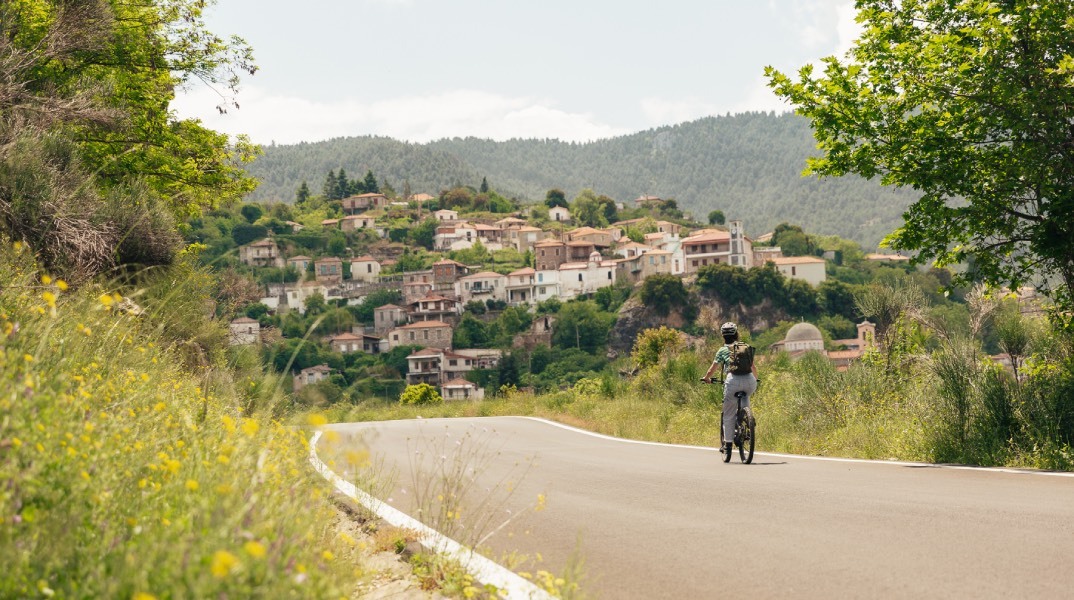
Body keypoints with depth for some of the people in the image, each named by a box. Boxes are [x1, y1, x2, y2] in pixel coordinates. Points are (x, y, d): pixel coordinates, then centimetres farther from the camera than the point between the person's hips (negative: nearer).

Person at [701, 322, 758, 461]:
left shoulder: (723, 350, 13)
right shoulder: (747, 347, 21)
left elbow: (713, 368, 16)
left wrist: (706, 378, 37)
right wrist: (755, 378, 51)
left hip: (733, 380, -3)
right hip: (750, 381, 3)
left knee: (728, 415, 7)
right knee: (745, 398, 38)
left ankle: (727, 445, 4)